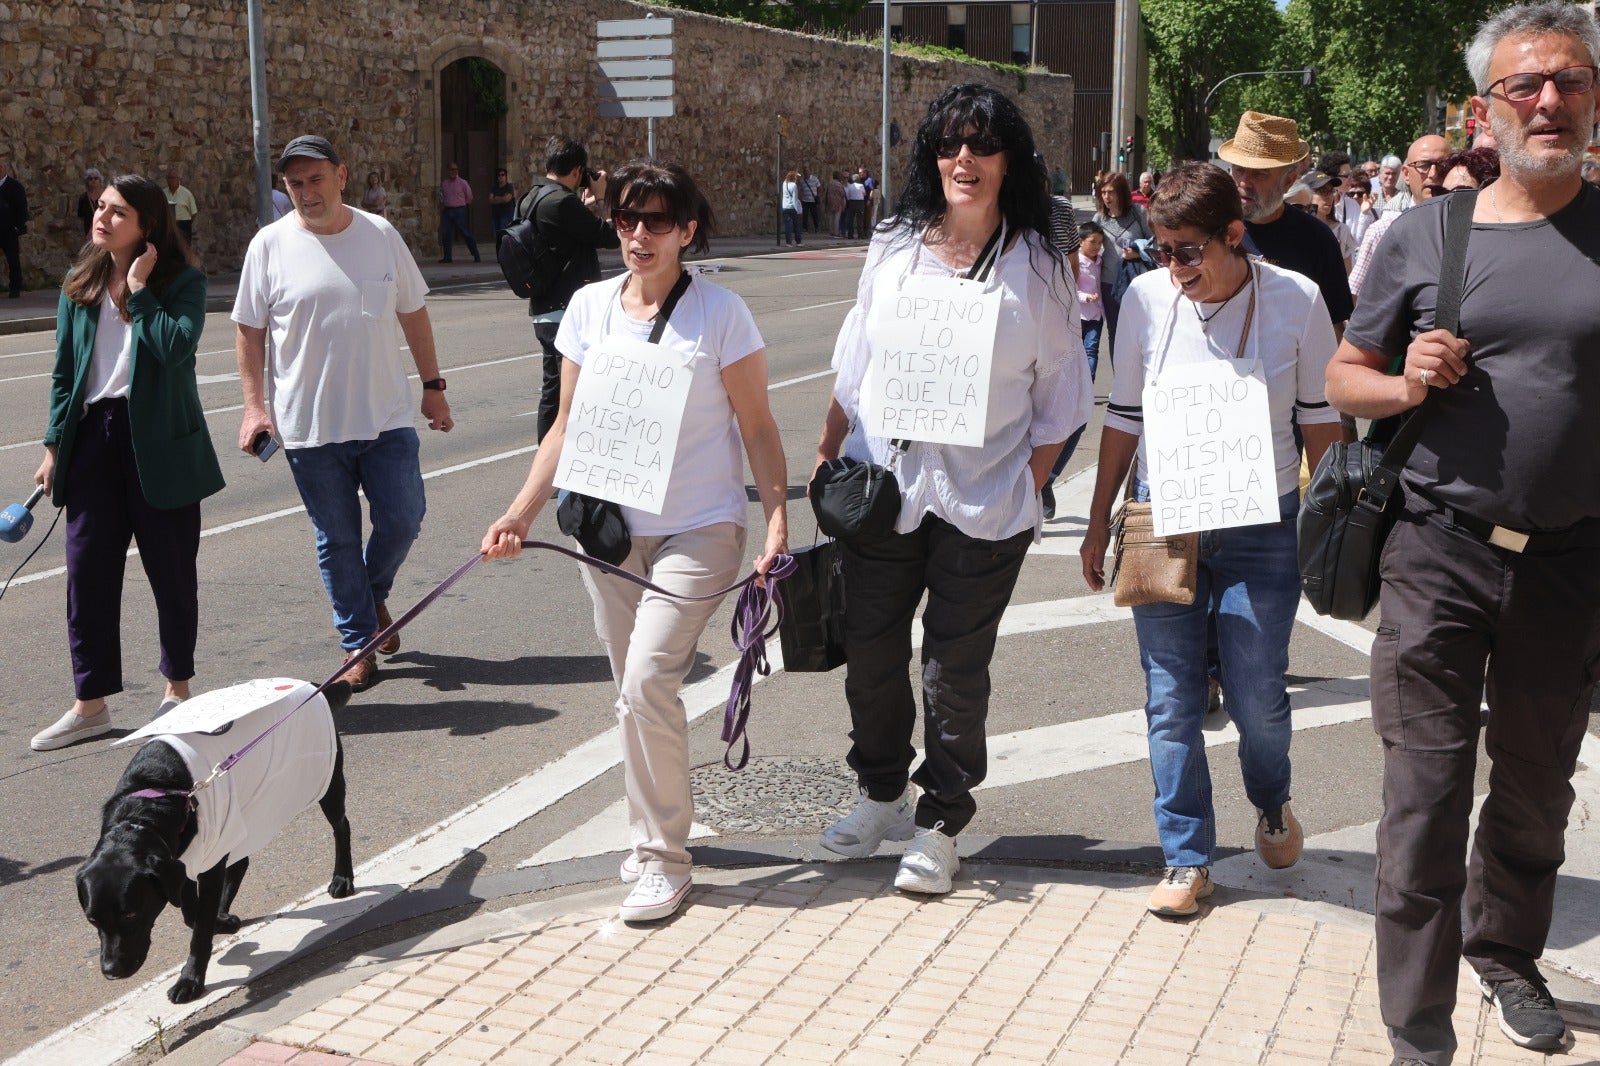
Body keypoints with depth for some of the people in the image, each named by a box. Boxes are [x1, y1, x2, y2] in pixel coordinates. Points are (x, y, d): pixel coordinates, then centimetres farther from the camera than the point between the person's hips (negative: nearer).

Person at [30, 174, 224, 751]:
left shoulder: (182, 280, -5)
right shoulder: (80, 285, 8)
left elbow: (176, 347, -23)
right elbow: (64, 371, 11)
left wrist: (139, 290, -16)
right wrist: (54, 445, 8)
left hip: (160, 443, -4)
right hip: (92, 436, 4)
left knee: (171, 568, 8)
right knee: (87, 569, 3)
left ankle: (177, 686, 25)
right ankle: (91, 703, 13)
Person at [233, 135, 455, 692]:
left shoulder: (380, 234, 2)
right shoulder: (270, 245, -3)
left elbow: (413, 313, 11)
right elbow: (248, 331, 2)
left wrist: (431, 385, 10)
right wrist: (254, 405, -5)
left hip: (387, 417, 1)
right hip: (309, 426, -1)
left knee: (402, 521, 3)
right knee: (336, 541, 6)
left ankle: (374, 595, 33)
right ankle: (358, 643, 20)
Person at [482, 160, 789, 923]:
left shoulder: (720, 313, -7)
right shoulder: (590, 308, 5)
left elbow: (758, 429, -4)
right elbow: (568, 425, 10)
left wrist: (776, 521, -15)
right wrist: (521, 513, 1)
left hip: (698, 530, -4)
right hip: (610, 528, 5)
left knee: (647, 683, -15)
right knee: (634, 691, 10)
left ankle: (663, 858, 0)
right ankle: (654, 835, 29)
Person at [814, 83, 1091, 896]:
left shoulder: (1039, 267, -2)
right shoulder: (895, 248, 5)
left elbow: (1058, 397, 1)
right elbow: (851, 367, 12)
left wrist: (1028, 486, -5)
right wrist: (826, 456, 10)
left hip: (983, 499, -3)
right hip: (881, 483, 3)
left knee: (956, 669, 5)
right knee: (870, 651, 11)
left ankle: (941, 823, 22)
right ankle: (882, 792, 34)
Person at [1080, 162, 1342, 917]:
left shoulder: (1296, 300, -6)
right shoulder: (1147, 298, -2)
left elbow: (1319, 417, 3)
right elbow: (1123, 415, 8)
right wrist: (1099, 521, 10)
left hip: (1261, 524, -1)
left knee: (1256, 696, 2)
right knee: (1170, 698, 3)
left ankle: (1271, 803, 35)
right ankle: (1187, 856, 18)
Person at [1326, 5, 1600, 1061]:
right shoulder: (1426, 233, 0)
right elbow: (1344, 376, 7)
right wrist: (1407, 385, -13)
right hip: (1441, 554, -1)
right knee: (1426, 797, -2)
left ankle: (1507, 954, 44)